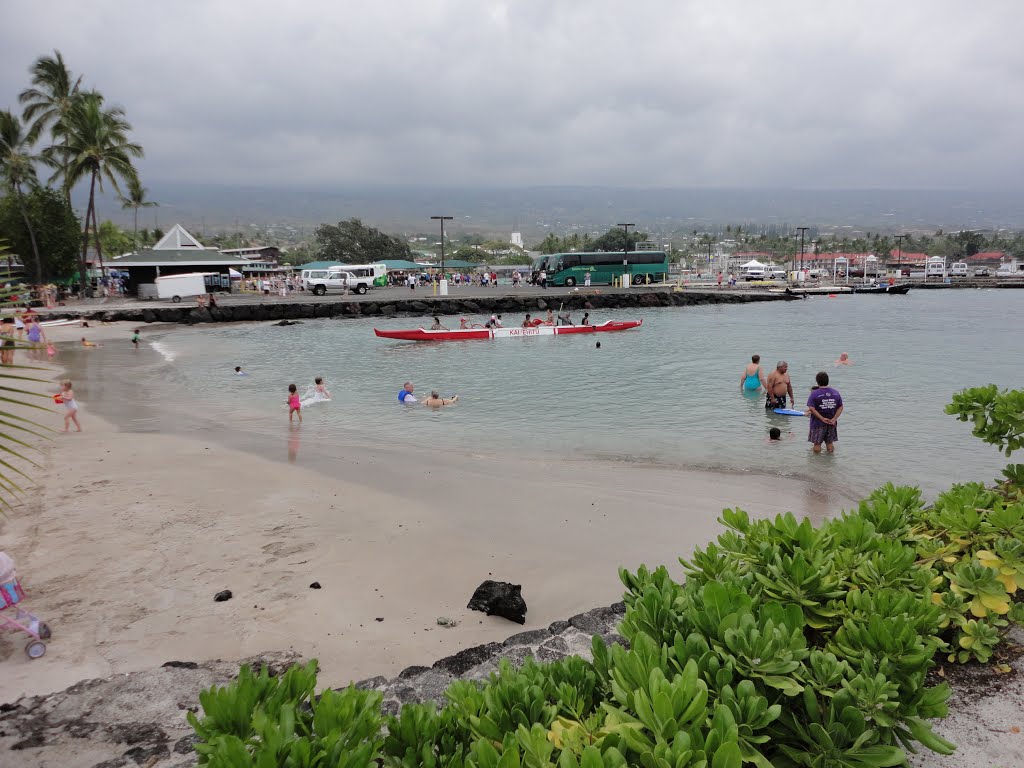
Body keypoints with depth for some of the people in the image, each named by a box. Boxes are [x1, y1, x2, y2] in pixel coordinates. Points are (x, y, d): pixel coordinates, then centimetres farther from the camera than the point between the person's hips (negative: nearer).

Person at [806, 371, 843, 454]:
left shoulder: (814, 393, -12)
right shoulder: (836, 393, 1)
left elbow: (811, 408, -21)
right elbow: (840, 407, 0)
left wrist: (822, 418, -19)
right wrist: (834, 418, -7)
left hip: (818, 423, -4)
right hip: (831, 423, 4)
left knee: (817, 444, 6)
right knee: (830, 443, 17)